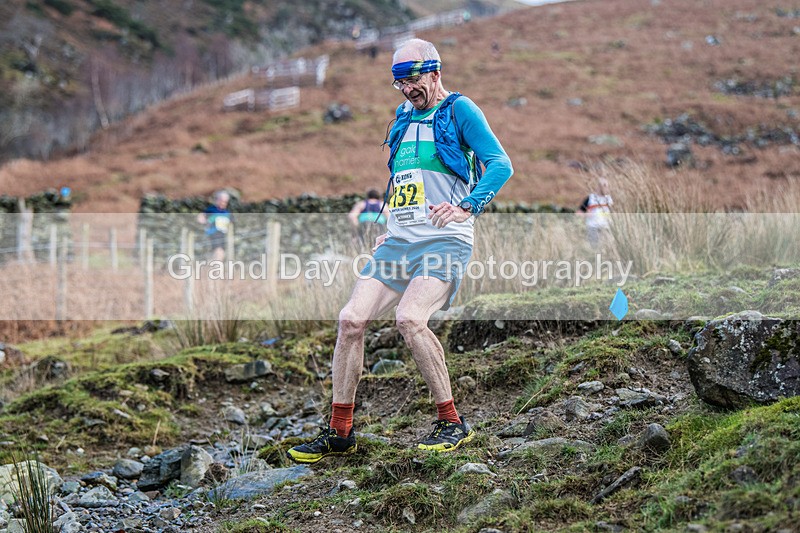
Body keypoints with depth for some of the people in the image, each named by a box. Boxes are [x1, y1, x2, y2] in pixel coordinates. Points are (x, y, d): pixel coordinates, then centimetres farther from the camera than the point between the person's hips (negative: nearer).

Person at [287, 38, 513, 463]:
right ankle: (339, 432, 4)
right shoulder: (403, 119, 21)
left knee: (409, 319, -27)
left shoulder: (458, 110, 0)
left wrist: (466, 207, -22)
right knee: (351, 319, -6)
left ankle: (452, 423, -12)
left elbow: (501, 165, -9)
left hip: (443, 241, -7)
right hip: (398, 242, 7)